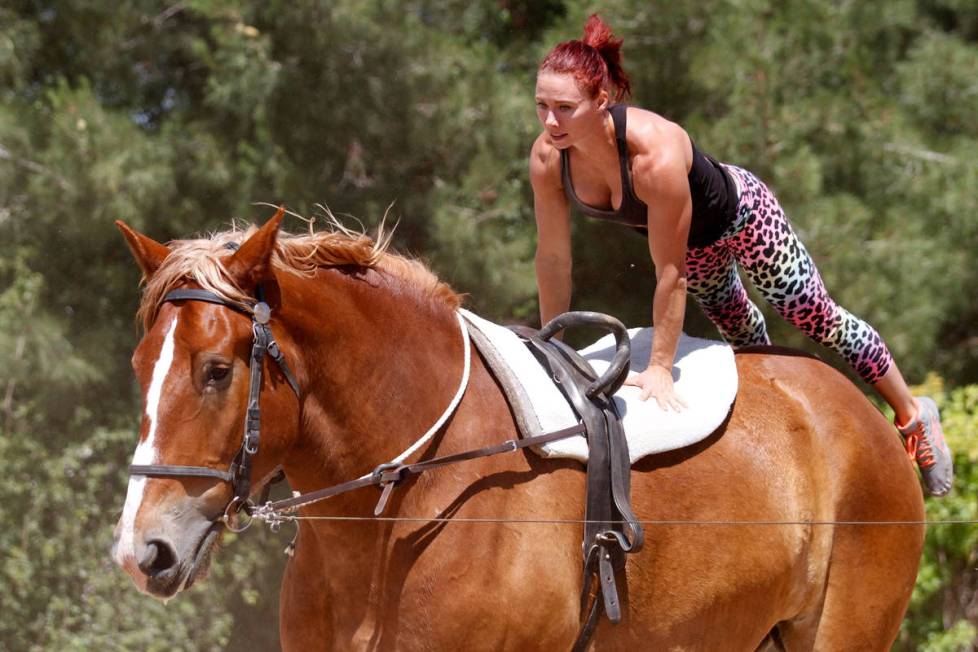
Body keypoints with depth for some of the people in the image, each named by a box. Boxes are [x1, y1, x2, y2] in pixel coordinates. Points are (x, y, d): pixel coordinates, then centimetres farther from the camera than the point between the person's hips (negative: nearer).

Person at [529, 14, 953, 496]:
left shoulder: (656, 153, -47)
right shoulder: (547, 159, -31)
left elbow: (670, 272, -39)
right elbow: (553, 257, -16)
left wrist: (659, 368, -32)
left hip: (740, 215, -5)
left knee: (819, 320, 12)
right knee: (738, 328, 30)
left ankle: (913, 415, 34)